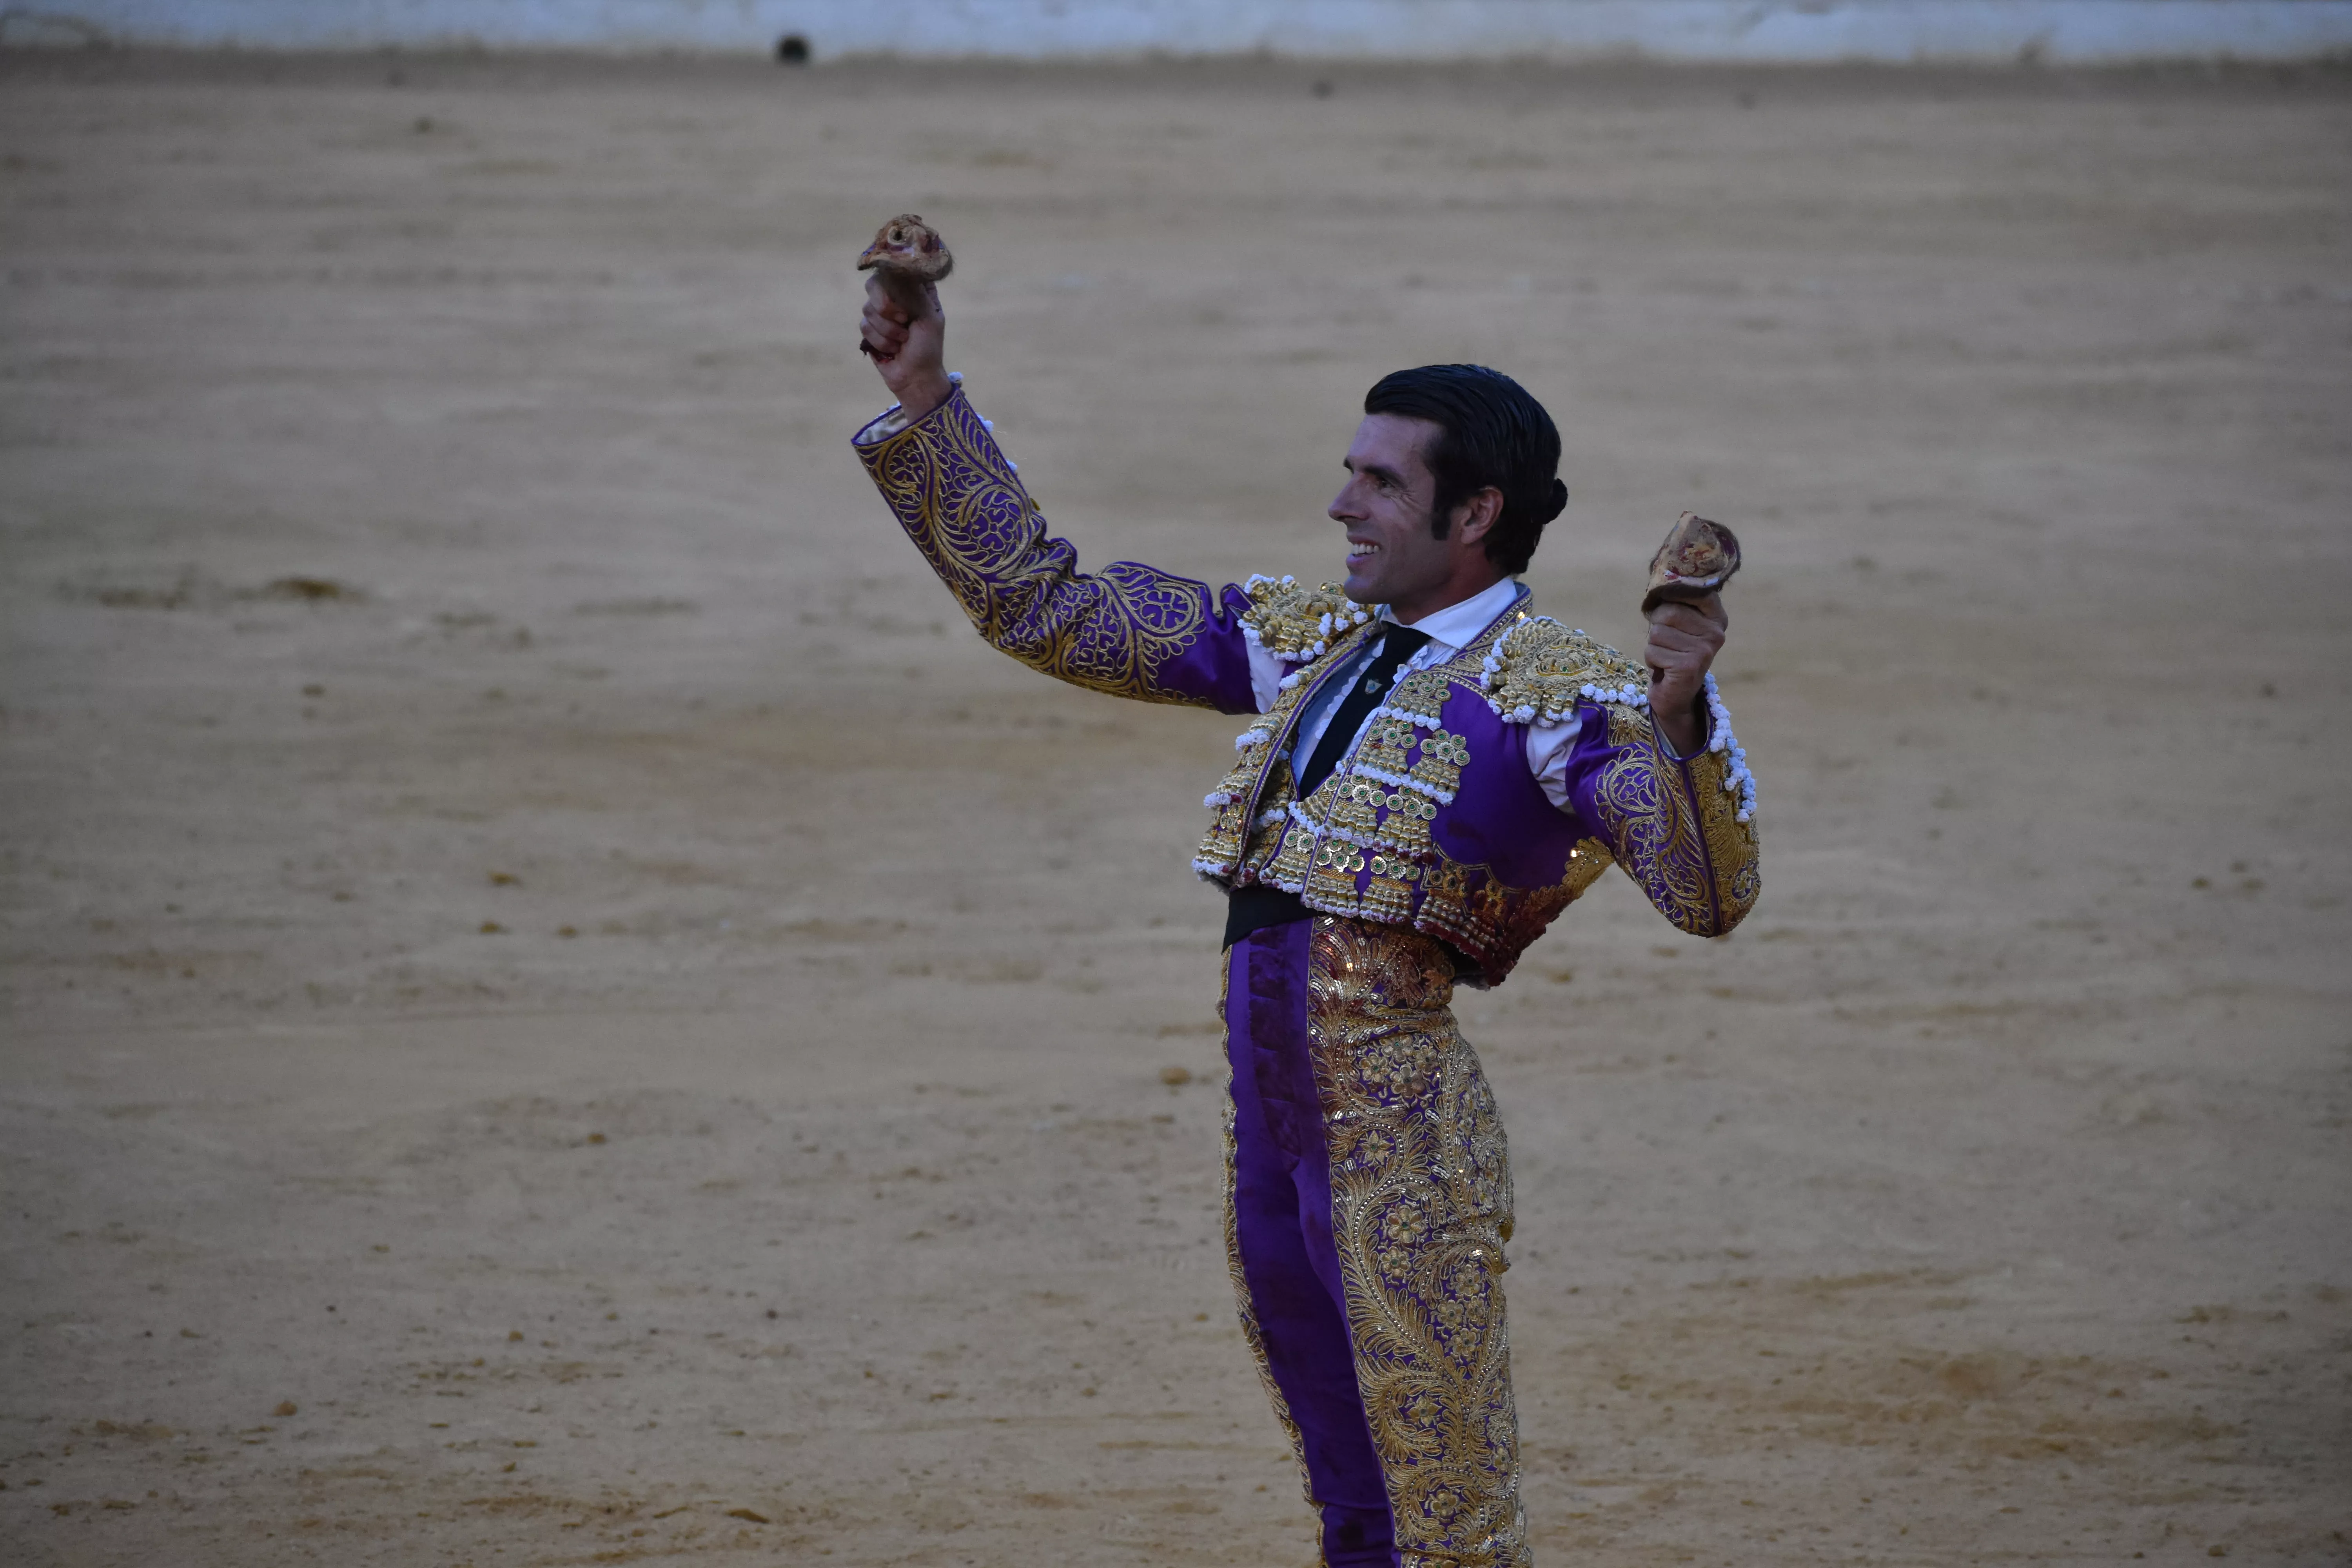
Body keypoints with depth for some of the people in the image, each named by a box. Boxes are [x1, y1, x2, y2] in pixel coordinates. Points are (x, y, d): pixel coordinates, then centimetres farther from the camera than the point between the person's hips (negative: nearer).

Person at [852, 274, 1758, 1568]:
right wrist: (923, 403, 12)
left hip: (1401, 1144, -7)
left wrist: (1678, 719, -40)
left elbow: (1707, 893, -21)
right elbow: (1043, 609, 17)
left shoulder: (1555, 690, -8)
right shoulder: (1305, 641, 13)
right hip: (1267, 1123, 7)